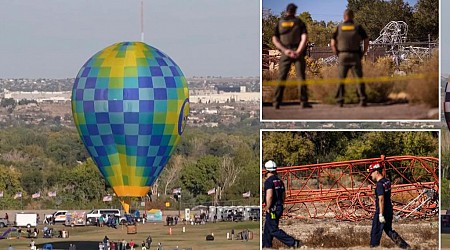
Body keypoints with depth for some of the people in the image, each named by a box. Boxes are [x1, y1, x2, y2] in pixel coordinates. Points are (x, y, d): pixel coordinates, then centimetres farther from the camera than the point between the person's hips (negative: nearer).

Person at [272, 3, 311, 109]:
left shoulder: (279, 23, 9)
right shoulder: (299, 22, 3)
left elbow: (274, 39, 0)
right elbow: (304, 38, -9)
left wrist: (284, 50, -7)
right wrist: (298, 51, -13)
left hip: (285, 53, 1)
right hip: (298, 53, -1)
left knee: (281, 78, 5)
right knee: (301, 77, 0)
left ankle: (277, 102, -2)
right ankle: (304, 101, -8)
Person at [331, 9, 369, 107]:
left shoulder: (339, 28, 4)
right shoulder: (358, 27, 3)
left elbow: (333, 44, 0)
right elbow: (367, 42, 0)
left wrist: (338, 54, 9)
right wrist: (362, 54, 7)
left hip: (342, 56, 1)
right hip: (355, 56, -1)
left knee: (341, 80, 7)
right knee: (359, 79, 3)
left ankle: (340, 101, -1)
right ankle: (362, 100, -6)